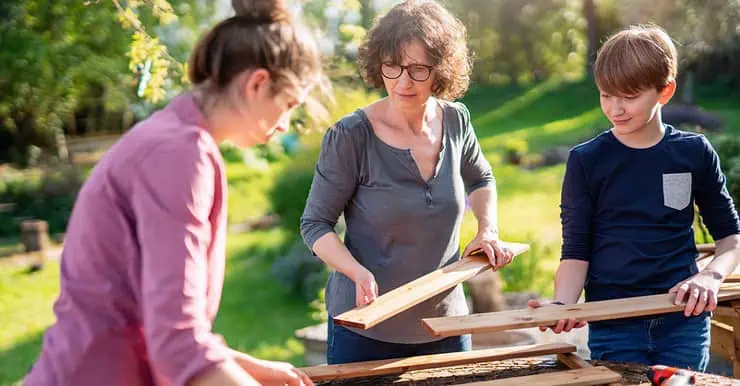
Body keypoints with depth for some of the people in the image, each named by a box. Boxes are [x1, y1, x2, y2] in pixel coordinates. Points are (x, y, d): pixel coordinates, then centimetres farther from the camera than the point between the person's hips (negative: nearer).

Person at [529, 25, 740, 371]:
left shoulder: (694, 153, 2)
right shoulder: (586, 161, -3)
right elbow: (576, 252, -2)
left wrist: (711, 276, -9)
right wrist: (563, 306, -19)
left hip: (684, 321, 1)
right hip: (613, 327, -1)